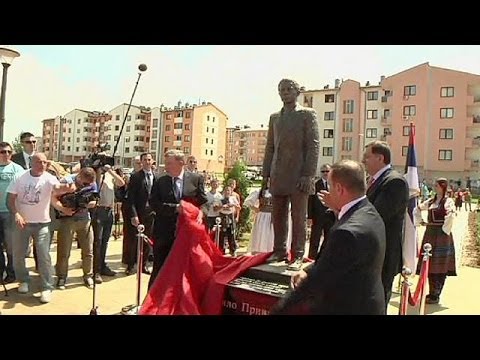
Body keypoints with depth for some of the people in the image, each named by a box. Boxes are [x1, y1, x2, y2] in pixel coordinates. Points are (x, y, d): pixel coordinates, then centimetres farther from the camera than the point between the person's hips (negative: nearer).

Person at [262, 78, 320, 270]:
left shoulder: (308, 114, 3)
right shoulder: (274, 117, 19)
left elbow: (313, 145, -5)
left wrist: (308, 175, -13)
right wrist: (266, 173, 11)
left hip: (298, 175, -5)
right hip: (278, 176, 5)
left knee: (298, 217, 0)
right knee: (278, 216, 8)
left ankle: (297, 256, 7)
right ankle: (279, 252, 18)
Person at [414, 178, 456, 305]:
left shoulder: (448, 201, -9)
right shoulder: (431, 200, 12)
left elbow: (450, 216, -26)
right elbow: (417, 208, 23)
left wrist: (445, 230, -21)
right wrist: (420, 221, 14)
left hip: (441, 234, -7)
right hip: (429, 233, 7)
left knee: (440, 265, -1)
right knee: (429, 264, 11)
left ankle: (436, 296, 6)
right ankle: (432, 293, 22)